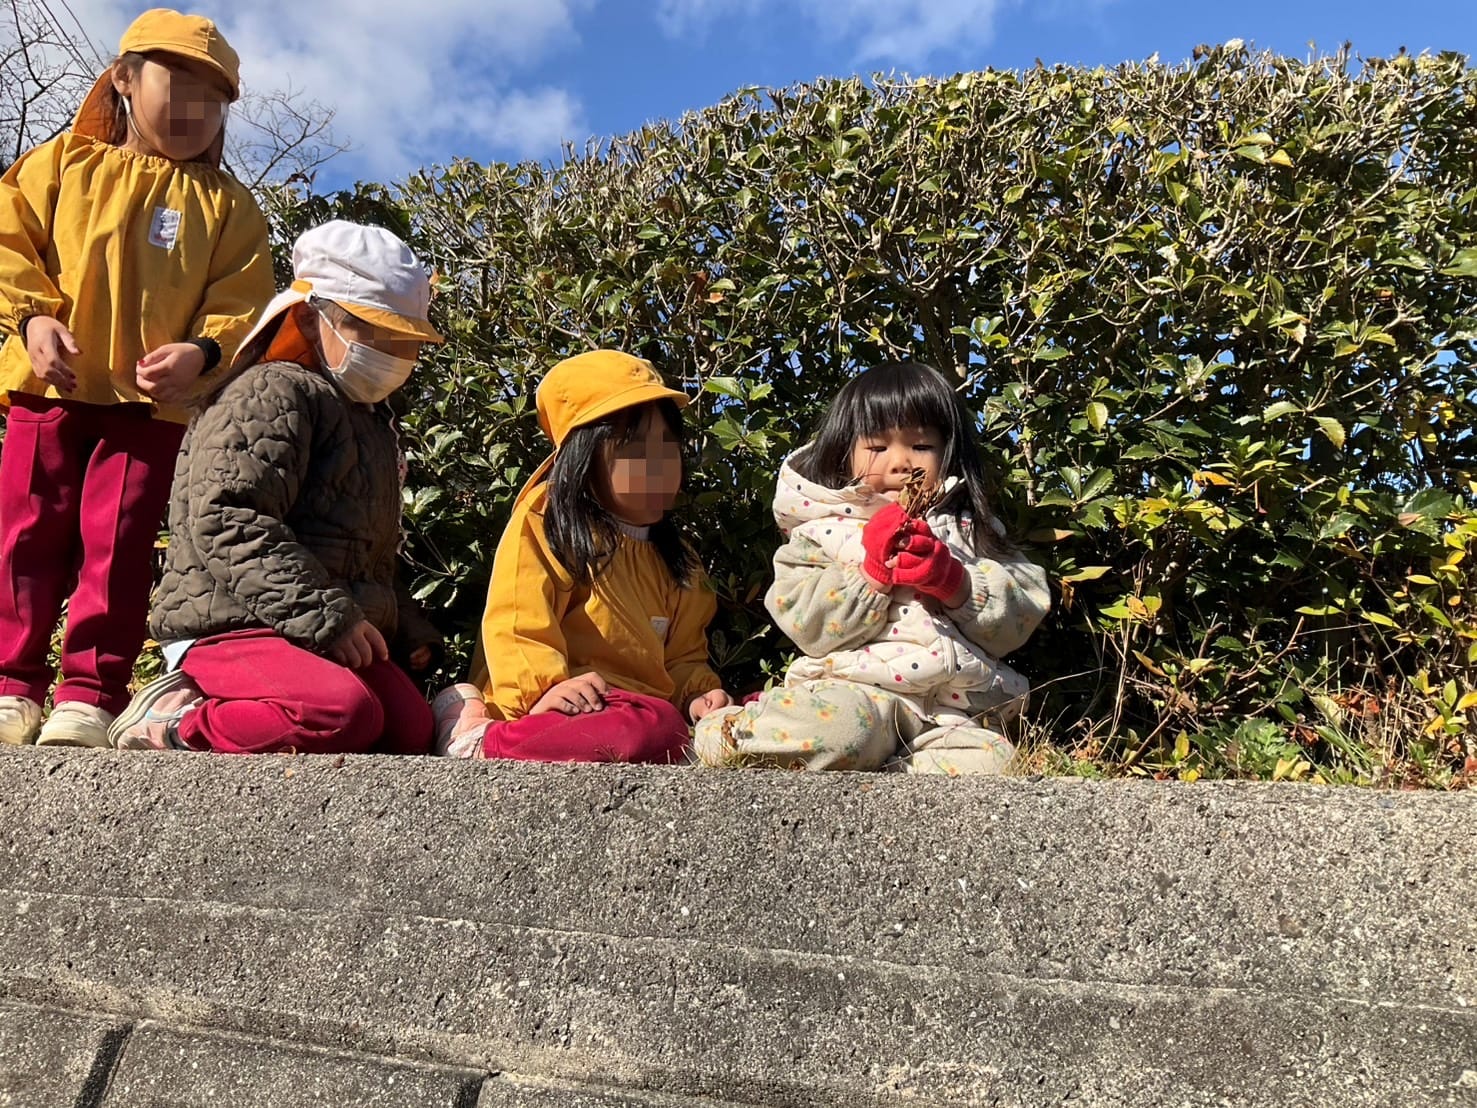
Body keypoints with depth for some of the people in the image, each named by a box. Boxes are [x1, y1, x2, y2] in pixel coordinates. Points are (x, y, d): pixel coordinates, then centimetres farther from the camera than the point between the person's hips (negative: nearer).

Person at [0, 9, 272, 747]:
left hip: (157, 401, -1)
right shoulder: (66, 162, 12)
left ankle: (90, 693, 5)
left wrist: (204, 351, -14)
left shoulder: (225, 202, 11)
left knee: (118, 545, -2)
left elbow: (243, 300, 4)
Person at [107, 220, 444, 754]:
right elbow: (229, 526, -19)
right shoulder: (273, 394, -5)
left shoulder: (372, 421, 25)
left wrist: (408, 629, 19)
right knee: (346, 712, -34)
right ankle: (173, 724, -15)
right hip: (228, 625, -9)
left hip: (323, 635, 9)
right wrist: (327, 616, -21)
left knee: (414, 731, -13)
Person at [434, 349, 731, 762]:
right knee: (658, 727, -36)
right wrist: (545, 690, -25)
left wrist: (698, 693, 4)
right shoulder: (543, 526, 2)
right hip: (570, 710, -7)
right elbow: (514, 628, -8)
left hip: (633, 708, 8)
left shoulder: (673, 558, 24)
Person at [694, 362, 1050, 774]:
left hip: (954, 705, 3)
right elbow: (807, 624, -2)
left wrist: (955, 582, -9)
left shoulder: (968, 528, 18)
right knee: (833, 719, -36)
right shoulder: (825, 528, 11)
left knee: (988, 762, -26)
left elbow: (1021, 615, 8)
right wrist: (872, 571, -13)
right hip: (855, 685, -3)